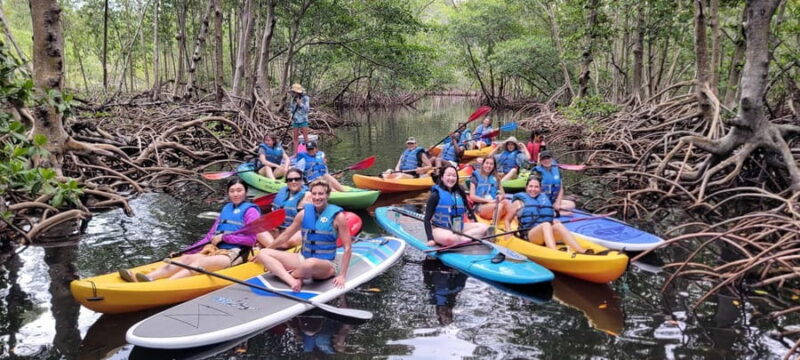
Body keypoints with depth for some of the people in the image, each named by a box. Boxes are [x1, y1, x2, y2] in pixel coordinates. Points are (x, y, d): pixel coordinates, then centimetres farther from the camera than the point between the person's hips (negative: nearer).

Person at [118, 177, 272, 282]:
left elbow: (251, 239, -15)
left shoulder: (250, 210, -4)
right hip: (217, 249, 7)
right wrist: (189, 250, 7)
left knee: (199, 263, -28)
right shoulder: (226, 208, 17)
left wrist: (224, 237, -14)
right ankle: (148, 278, -32)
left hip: (235, 254, -7)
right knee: (187, 258, -15)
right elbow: (211, 235, 16)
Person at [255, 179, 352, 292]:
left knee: (311, 263, -43)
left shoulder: (337, 216, -9)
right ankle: (292, 281, -30)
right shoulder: (304, 213, 4)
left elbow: (347, 248, -10)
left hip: (326, 265, -5)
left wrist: (342, 275, -15)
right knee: (263, 254, -8)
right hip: (303, 258, 6)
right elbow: (286, 235, 16)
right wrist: (266, 250, 20)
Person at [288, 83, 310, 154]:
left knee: (305, 137, -2)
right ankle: (295, 153, 7)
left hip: (303, 120, -5)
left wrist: (299, 103, -16)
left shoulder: (305, 98, -5)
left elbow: (306, 109, -13)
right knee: (295, 138, 4)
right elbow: (291, 110, 8)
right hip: (295, 121, 5)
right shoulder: (293, 99, 8)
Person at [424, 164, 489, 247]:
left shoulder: (460, 193, 4)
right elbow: (427, 219, -11)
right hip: (440, 229, -6)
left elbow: (469, 210, 15)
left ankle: (458, 239, -24)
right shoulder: (436, 195, -10)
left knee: (484, 227, -10)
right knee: (448, 238, -40)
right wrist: (430, 239, -20)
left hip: (458, 228, 6)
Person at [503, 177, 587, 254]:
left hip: (547, 233, 4)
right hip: (528, 235, -3)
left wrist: (554, 221, 9)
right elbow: (507, 220, 15)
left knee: (558, 226, -30)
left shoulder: (544, 199, 25)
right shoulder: (519, 202, 14)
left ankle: (581, 251, -50)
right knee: (546, 225, -35)